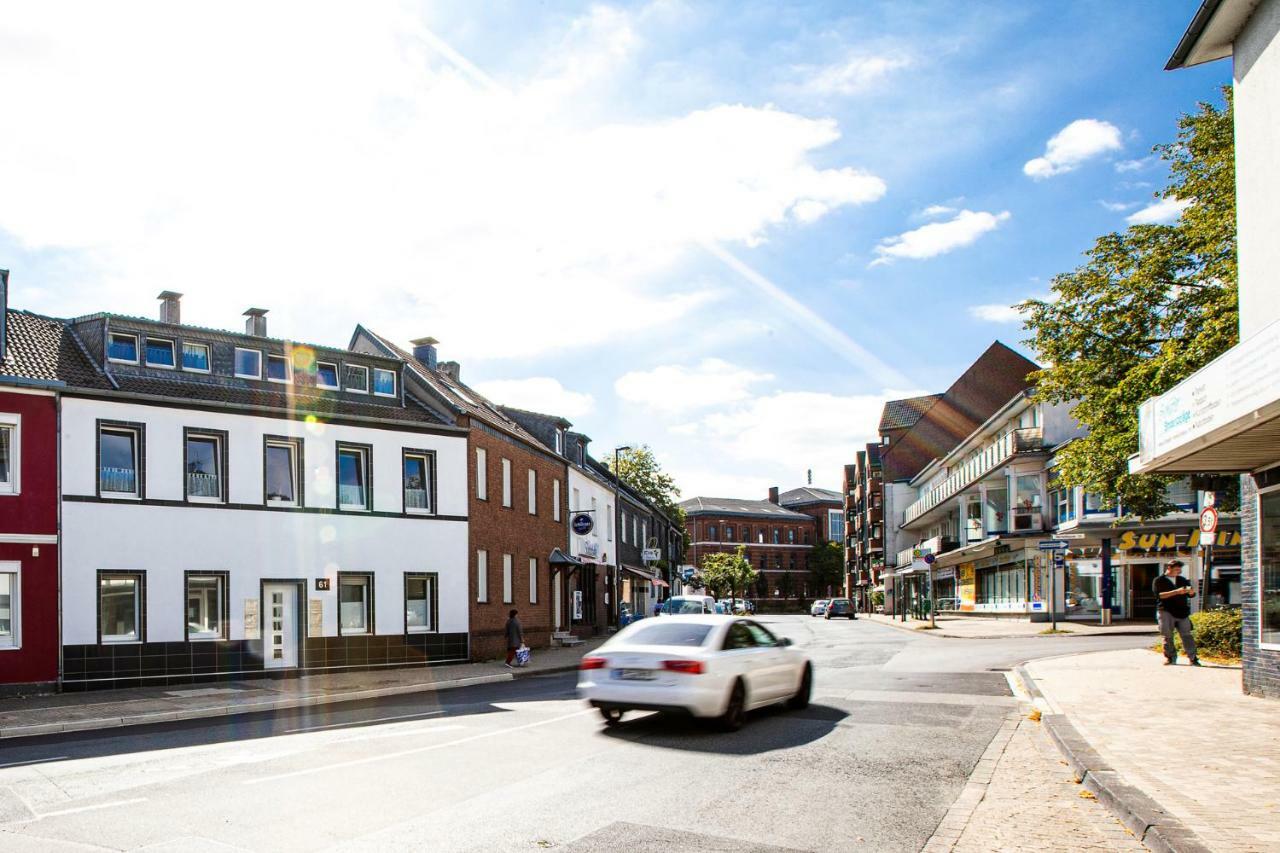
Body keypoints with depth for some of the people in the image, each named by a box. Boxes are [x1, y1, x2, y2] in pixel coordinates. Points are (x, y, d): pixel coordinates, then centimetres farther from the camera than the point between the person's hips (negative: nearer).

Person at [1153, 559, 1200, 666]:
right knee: (1168, 636, -1)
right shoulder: (1159, 581, 3)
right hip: (1167, 612, -3)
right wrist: (1176, 592, -20)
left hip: (1182, 612, 3)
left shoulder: (1182, 580, 19)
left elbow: (1191, 595, 19)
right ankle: (1171, 657, 7)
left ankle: (1193, 658, -4)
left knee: (1186, 635, -4)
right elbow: (1159, 595, -12)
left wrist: (1191, 591, -7)